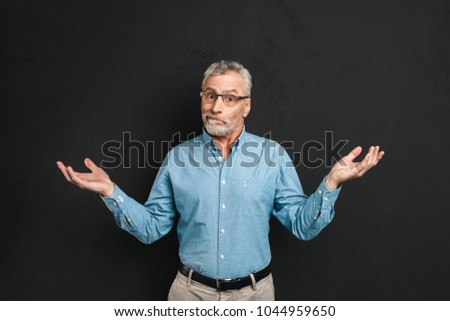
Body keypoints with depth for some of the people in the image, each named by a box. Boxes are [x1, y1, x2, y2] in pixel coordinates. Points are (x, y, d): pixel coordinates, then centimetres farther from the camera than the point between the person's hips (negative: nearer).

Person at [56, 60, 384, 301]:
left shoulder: (274, 156, -6)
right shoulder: (178, 157, -3)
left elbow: (303, 225, -5)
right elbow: (151, 228, 0)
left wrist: (331, 182, -19)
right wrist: (111, 191, -13)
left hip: (254, 292, 0)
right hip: (192, 291, 1)